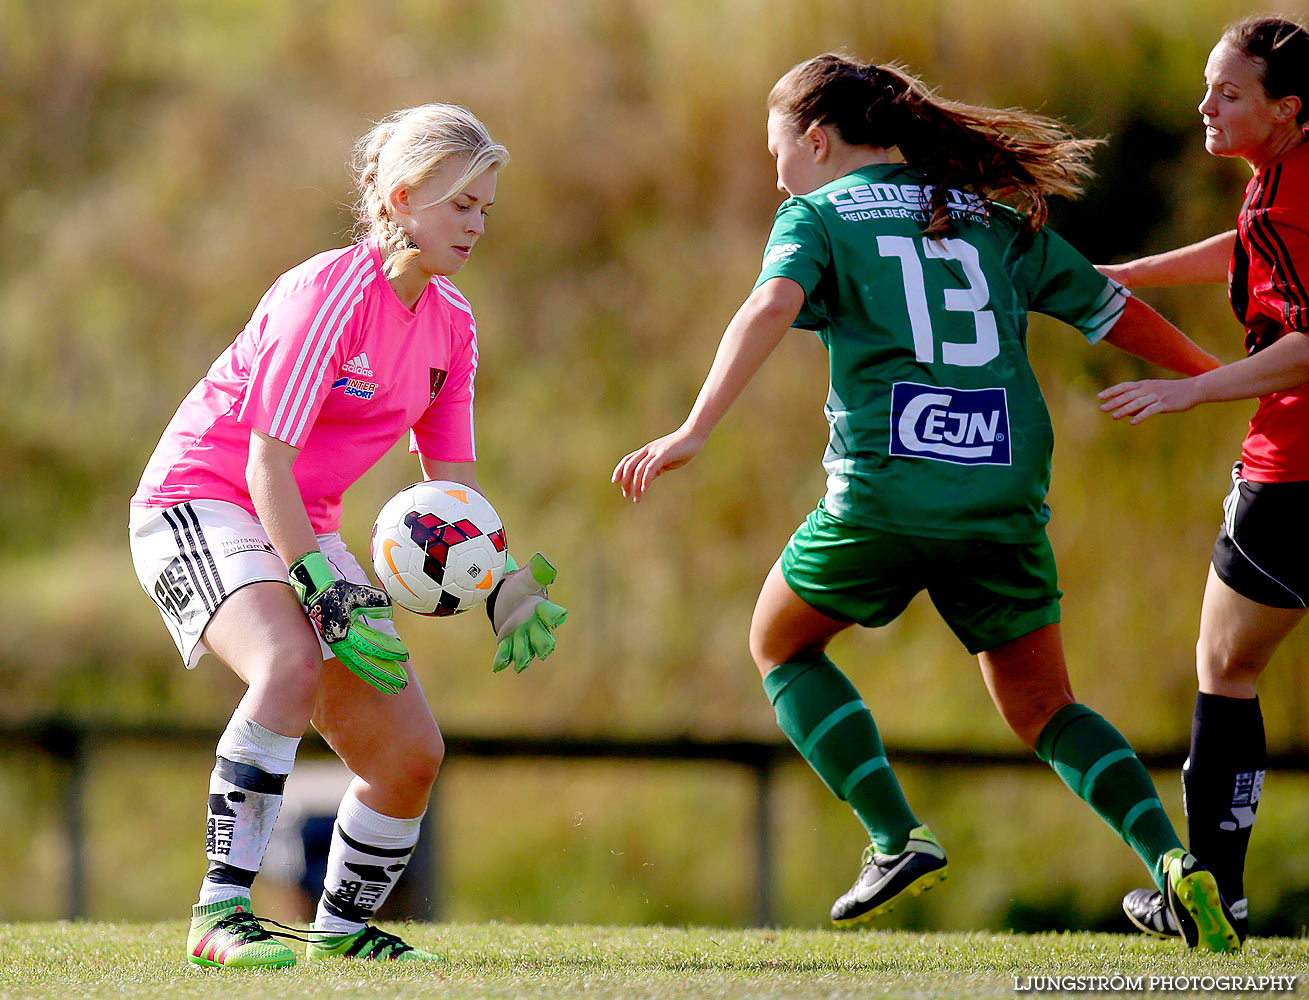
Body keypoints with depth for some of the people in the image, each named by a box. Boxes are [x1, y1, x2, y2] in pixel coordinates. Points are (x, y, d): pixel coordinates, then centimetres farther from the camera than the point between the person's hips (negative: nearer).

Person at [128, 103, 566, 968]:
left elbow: (451, 477, 10)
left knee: (411, 754, 2)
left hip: (302, 531, 8)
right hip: (198, 499, -8)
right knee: (293, 660, -37)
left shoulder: (450, 323, 4)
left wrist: (505, 585, -6)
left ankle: (344, 926, 26)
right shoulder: (330, 292, -21)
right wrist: (326, 593, -32)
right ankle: (221, 914, -36)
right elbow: (267, 463, -24)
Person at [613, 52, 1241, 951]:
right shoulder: (997, 219, 18)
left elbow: (770, 309, -14)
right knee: (1043, 708, 16)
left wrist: (694, 431, -23)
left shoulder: (820, 214, 6)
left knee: (781, 646, 22)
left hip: (884, 492, -4)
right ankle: (1173, 861, -7)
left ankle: (899, 839, 6)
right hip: (1007, 500, 4)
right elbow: (1115, 314, 19)